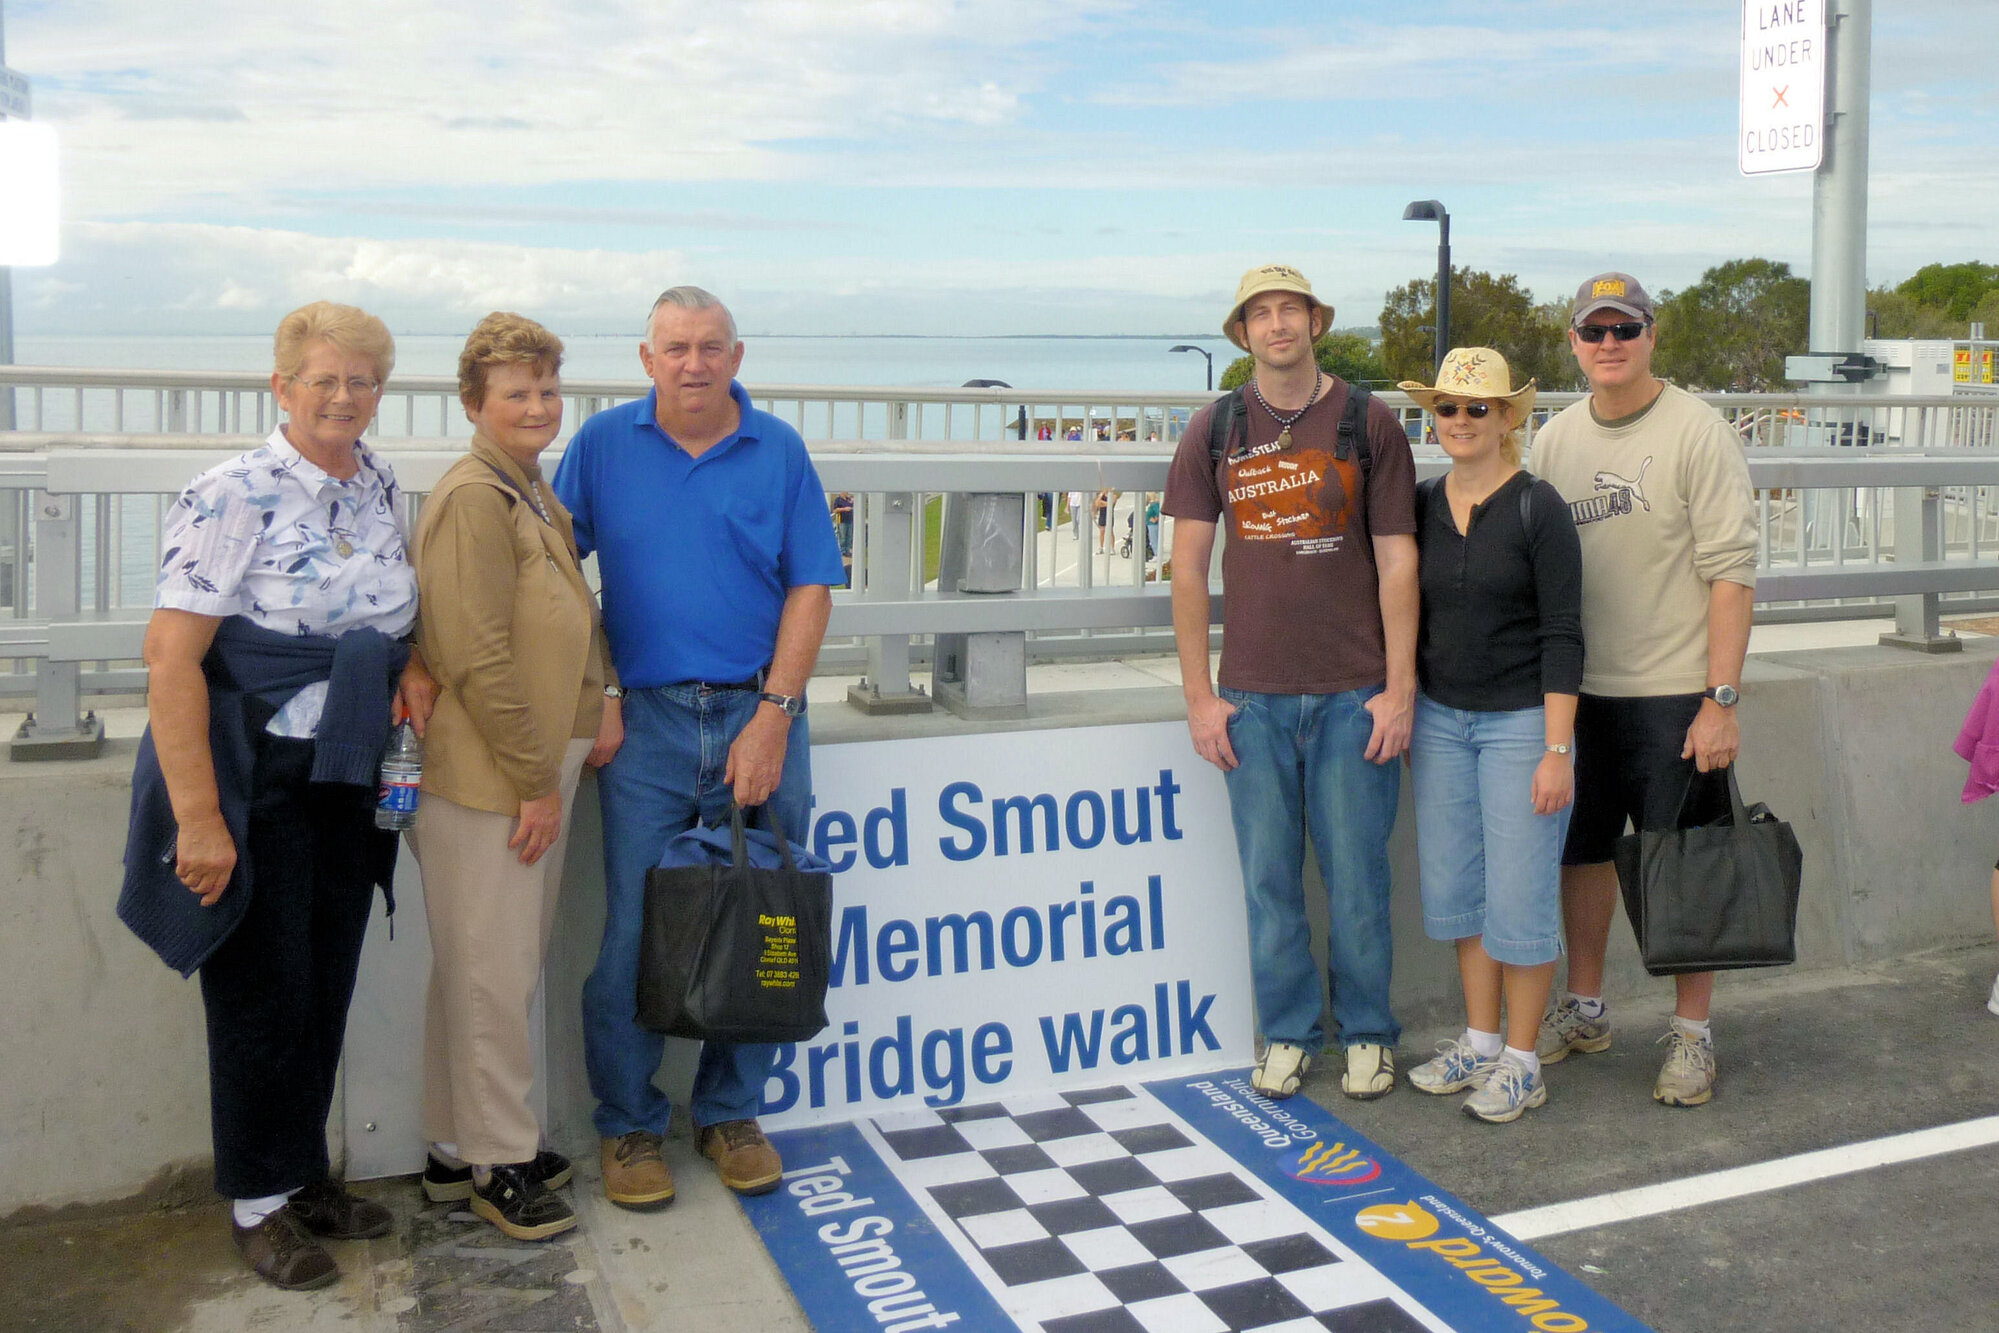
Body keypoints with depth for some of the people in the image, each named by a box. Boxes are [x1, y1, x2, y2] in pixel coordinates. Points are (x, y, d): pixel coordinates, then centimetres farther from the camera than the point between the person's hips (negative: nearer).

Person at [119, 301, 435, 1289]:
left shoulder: (380, 490, 6)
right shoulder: (234, 498, -15)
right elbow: (171, 658, -19)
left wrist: (412, 662, -2)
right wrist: (198, 816, -23)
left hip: (350, 783, 6)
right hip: (254, 781, -6)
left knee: (328, 985, 14)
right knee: (263, 989, 4)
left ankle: (307, 1176, 31)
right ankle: (258, 1200, 23)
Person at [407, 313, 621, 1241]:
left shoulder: (533, 494, 15)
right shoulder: (473, 498, -15)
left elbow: (573, 610, 24)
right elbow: (478, 659, -20)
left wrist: (601, 701, 8)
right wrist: (536, 781, -17)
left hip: (539, 767, 10)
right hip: (485, 779, -10)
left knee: (504, 966, 17)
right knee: (491, 974, 2)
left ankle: (459, 1146, 31)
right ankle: (495, 1162, 16)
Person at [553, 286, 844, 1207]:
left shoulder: (778, 450, 3)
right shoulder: (605, 444, 4)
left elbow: (810, 589, 0)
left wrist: (774, 716, -8)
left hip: (759, 717, 1)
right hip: (645, 723, 0)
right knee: (633, 938, 1)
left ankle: (730, 1113, 25)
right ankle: (628, 1126, 18)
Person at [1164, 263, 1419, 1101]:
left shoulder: (1368, 424, 2)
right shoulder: (1214, 431, 5)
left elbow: (1397, 562, 1)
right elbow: (1188, 568, 5)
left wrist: (1399, 689, -4)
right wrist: (1199, 696, 0)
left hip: (1354, 693, -1)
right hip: (1252, 695, 1)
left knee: (1356, 873, 5)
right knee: (1269, 875, 7)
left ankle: (1366, 1032, 22)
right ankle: (1287, 1033, 23)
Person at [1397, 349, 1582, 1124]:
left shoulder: (1537, 508, -9)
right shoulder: (1422, 505, 6)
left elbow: (1562, 635, -11)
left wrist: (1557, 750, -15)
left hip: (1520, 719, -5)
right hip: (1440, 719, 5)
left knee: (1520, 893, 0)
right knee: (1456, 886, 10)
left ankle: (1522, 1062, 15)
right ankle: (1479, 1041, 26)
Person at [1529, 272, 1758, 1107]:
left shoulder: (1697, 431, -9)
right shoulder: (1556, 438, 7)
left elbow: (1731, 571, -12)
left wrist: (1721, 699, -17)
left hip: (1674, 693, -5)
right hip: (1578, 688, 5)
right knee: (1583, 852, 14)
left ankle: (1691, 1033, 17)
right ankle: (1585, 1009, 30)